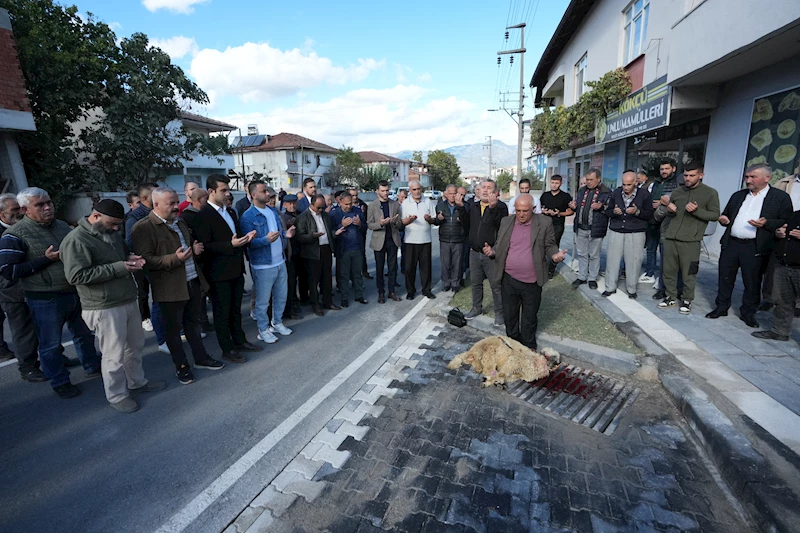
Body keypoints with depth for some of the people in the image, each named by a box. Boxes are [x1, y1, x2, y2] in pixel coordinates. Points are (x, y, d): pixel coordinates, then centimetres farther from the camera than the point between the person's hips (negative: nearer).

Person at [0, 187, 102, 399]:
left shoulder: (63, 226, 7)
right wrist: (46, 259, -19)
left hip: (76, 293, 6)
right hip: (45, 301, -5)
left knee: (85, 334, 19)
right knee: (51, 345, 9)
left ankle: (92, 366, 38)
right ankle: (60, 382, 26)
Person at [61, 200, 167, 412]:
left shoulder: (113, 233, 10)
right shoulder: (76, 240, -15)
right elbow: (76, 276, -21)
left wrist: (130, 259, 1)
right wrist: (117, 268, -22)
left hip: (129, 300, 8)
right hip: (105, 308, -8)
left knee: (135, 346, 19)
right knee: (114, 355, 4)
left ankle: (137, 382, 38)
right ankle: (117, 396, 23)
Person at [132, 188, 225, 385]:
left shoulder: (180, 221, 11)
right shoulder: (143, 227, -12)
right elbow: (146, 260, -17)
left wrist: (196, 249, 3)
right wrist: (175, 258, -28)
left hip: (193, 282, 7)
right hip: (170, 288, -7)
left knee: (194, 322, 19)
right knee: (174, 328, 9)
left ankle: (200, 358, 35)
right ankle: (181, 366, 26)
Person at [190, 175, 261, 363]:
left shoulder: (230, 211, 13)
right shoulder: (203, 215, -13)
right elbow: (204, 246, -18)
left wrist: (245, 238, 0)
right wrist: (231, 245, -27)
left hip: (236, 270, 8)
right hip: (219, 273, -7)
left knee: (235, 309, 19)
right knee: (222, 312, 7)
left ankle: (239, 340, 33)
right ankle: (227, 349, 19)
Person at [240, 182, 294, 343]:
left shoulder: (273, 211, 8)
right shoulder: (248, 216, -15)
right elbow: (248, 242, -18)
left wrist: (285, 234, -5)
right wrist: (266, 240, -33)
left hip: (280, 261, 7)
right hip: (263, 265, -7)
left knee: (281, 295, 18)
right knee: (263, 300, 7)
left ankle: (277, 323, 36)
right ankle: (263, 330, 24)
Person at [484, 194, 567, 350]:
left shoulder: (544, 223, -6)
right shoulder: (506, 222, 1)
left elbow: (549, 246, 2)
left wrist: (555, 255, -20)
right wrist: (492, 252, -14)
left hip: (532, 281, -2)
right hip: (508, 279, 2)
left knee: (530, 317, 17)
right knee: (509, 314, 17)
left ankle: (529, 347, 38)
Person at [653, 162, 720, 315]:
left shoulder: (710, 193, 2)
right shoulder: (677, 191, 12)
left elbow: (715, 215, -1)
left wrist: (696, 211, -16)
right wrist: (667, 208, -3)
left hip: (690, 241, -4)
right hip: (670, 238, 4)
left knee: (688, 273, 2)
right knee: (668, 270, 9)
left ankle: (687, 300, 16)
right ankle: (671, 297, 23)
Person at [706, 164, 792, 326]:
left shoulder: (781, 197, 1)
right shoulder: (738, 195, 15)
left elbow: (786, 221, -4)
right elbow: (726, 214, 23)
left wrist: (766, 223, -20)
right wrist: (724, 219, 1)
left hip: (755, 248, -4)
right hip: (730, 244, 4)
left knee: (752, 282, 5)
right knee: (725, 278, 9)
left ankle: (748, 313, 19)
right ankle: (721, 308, 21)